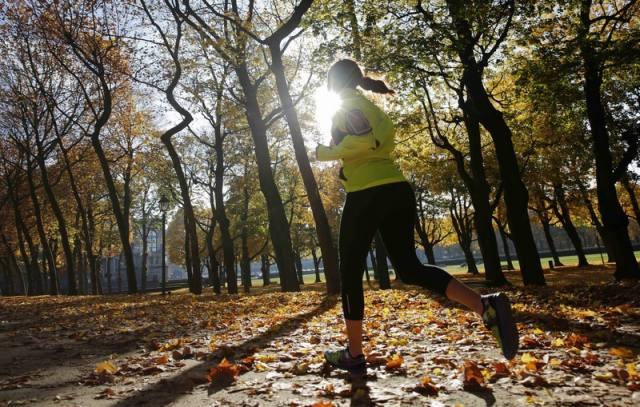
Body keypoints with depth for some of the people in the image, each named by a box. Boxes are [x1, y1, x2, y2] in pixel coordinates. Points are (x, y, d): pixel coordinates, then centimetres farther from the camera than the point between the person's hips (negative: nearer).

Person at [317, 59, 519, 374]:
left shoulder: (346, 105, -3)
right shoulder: (368, 105, 22)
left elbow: (366, 139, -21)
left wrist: (328, 153, -8)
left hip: (367, 193, -8)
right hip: (397, 189, 8)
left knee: (350, 273, 5)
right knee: (408, 268, 8)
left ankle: (353, 355, 14)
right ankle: (486, 306, -10)